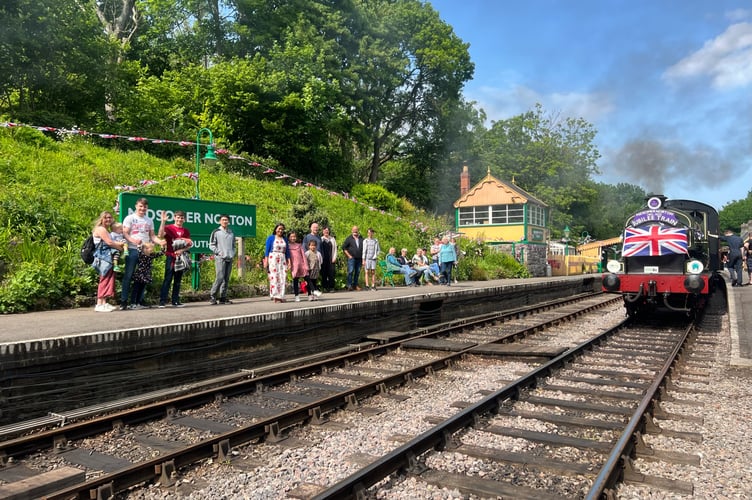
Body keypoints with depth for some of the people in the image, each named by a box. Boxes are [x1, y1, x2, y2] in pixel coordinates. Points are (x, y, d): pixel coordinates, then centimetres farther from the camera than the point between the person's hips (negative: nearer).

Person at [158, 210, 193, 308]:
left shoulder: (186, 231, 12)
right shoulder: (169, 228, -2)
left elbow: (190, 245, 11)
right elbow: (160, 235, -22)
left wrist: (182, 250, -8)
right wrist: (163, 221, -26)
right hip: (171, 257, -5)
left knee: (178, 280, 8)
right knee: (168, 279, -8)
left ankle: (175, 301, 13)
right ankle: (162, 301, -6)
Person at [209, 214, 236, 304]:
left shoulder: (231, 233, 16)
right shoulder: (216, 232, 2)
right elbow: (211, 245, 1)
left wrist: (233, 253, 9)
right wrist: (218, 252, -10)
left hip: (230, 259, 5)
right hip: (220, 258, -5)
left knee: (226, 279, 5)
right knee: (219, 277, -14)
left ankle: (223, 297, 9)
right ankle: (212, 296, -5)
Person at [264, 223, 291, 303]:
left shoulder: (284, 239, 15)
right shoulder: (271, 238, 4)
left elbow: (287, 251, 16)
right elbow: (267, 250, 0)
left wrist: (289, 261, 9)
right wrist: (266, 261, -8)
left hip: (282, 260, 4)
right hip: (273, 259, -4)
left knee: (283, 277, -4)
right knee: (274, 277, -10)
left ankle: (281, 296, -2)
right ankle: (275, 296, -10)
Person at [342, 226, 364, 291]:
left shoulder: (361, 238, 12)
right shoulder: (349, 238, 2)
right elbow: (344, 247, 1)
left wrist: (363, 257, 9)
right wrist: (349, 255, -6)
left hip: (359, 258, 4)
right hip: (351, 258, -4)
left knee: (357, 272, 6)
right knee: (350, 271, -12)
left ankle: (355, 285, 14)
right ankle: (349, 285, -10)